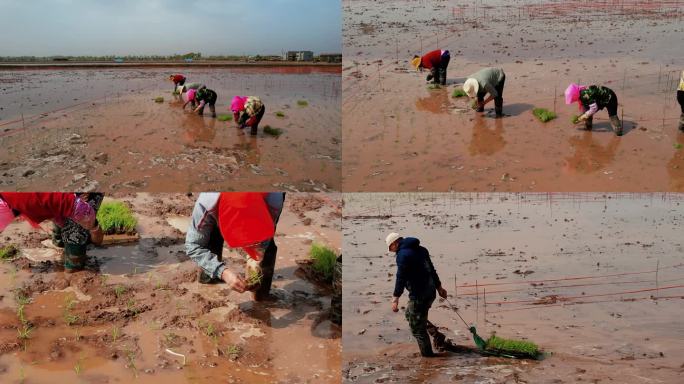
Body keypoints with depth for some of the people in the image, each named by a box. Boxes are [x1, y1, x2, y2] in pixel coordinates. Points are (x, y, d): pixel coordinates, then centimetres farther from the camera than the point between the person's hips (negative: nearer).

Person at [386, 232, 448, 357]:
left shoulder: (403, 255, -15)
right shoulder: (420, 249, 13)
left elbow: (401, 278, -22)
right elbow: (431, 270, 21)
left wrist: (395, 298, -23)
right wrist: (439, 287, 30)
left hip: (418, 295, -9)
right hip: (430, 291, 9)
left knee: (417, 327, 2)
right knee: (410, 314, 26)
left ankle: (427, 354, 8)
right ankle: (435, 332, 21)